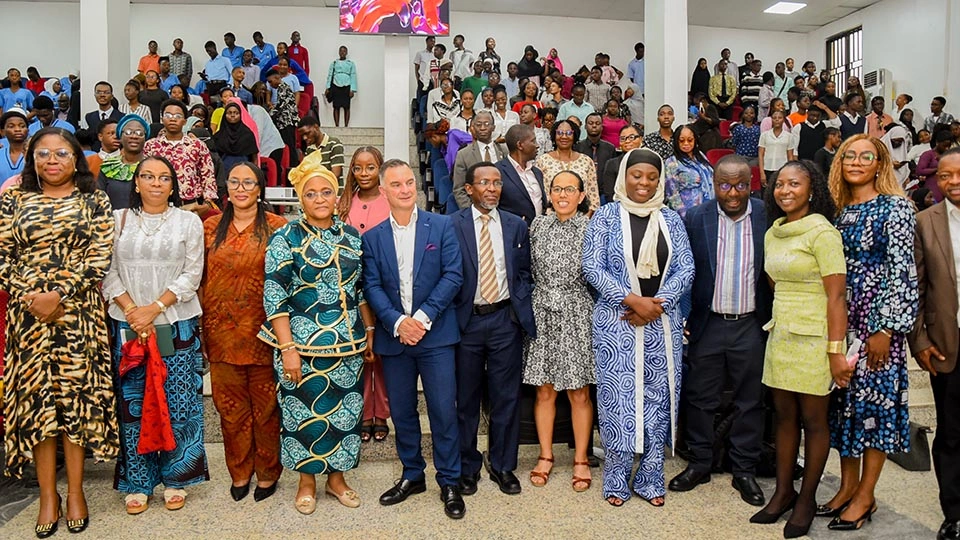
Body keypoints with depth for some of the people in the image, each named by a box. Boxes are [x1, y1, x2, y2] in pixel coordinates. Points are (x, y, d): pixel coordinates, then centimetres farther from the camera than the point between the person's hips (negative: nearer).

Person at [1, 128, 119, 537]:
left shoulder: (94, 201, 5)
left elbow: (100, 257, -5)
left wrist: (58, 295, -13)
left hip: (78, 314, -2)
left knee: (76, 395, 2)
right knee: (35, 395, 4)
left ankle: (75, 491, 15)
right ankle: (48, 494, 16)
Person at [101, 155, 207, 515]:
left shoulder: (189, 221, 5)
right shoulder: (118, 220, 8)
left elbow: (192, 274, -2)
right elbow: (108, 273, 3)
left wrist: (154, 308, -11)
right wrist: (132, 310, -10)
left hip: (177, 327, -1)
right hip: (127, 326, 1)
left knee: (178, 404, 2)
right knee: (132, 404, 5)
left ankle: (175, 479, 16)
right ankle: (137, 482, 18)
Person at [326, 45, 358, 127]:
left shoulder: (351, 63, 10)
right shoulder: (334, 63, 13)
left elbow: (353, 77, 4)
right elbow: (329, 75, 10)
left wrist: (352, 90, -6)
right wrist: (327, 88, 0)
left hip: (346, 87, -1)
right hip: (336, 86, 1)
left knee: (346, 107, -3)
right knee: (336, 107, -1)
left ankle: (346, 126, 2)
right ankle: (337, 126, 2)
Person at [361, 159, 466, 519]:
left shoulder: (441, 226, 1)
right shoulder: (372, 238, 7)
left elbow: (453, 275, -6)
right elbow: (372, 286, 0)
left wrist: (422, 317, -15)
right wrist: (398, 322, -15)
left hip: (435, 334, -2)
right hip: (393, 337, 3)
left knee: (444, 411, 0)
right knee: (402, 412, 12)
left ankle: (449, 482, 16)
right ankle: (412, 476, 30)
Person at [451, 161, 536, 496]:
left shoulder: (516, 226, 7)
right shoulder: (451, 225, -3)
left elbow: (524, 274, 10)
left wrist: (521, 311, -1)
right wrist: (451, 316, -7)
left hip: (506, 320, 2)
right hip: (466, 319, -2)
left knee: (507, 398, 9)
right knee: (466, 399, 10)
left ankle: (503, 466, 26)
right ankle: (468, 467, 27)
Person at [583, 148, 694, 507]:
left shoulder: (670, 219, 8)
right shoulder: (606, 217, 0)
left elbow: (685, 269, 3)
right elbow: (592, 268, -7)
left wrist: (656, 304, -12)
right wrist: (633, 300, -16)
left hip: (663, 323, 3)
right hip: (617, 322, -3)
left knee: (658, 399, 8)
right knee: (618, 399, 1)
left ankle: (650, 479, 21)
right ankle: (617, 480, 16)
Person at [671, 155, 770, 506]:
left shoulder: (767, 217, -3)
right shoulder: (695, 219, -2)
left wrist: (774, 318, -3)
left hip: (751, 326, 0)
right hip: (708, 324, 0)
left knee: (750, 401, 11)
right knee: (699, 398, 10)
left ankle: (745, 471, 27)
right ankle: (699, 464, 28)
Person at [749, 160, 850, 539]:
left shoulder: (822, 232, -11)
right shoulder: (773, 233, 11)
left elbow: (836, 296, -15)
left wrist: (836, 352, -17)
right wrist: (779, 322, 13)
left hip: (813, 337, -6)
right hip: (780, 334, 6)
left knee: (813, 419, 6)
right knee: (784, 416, 11)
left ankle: (806, 499, 20)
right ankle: (783, 492, 23)